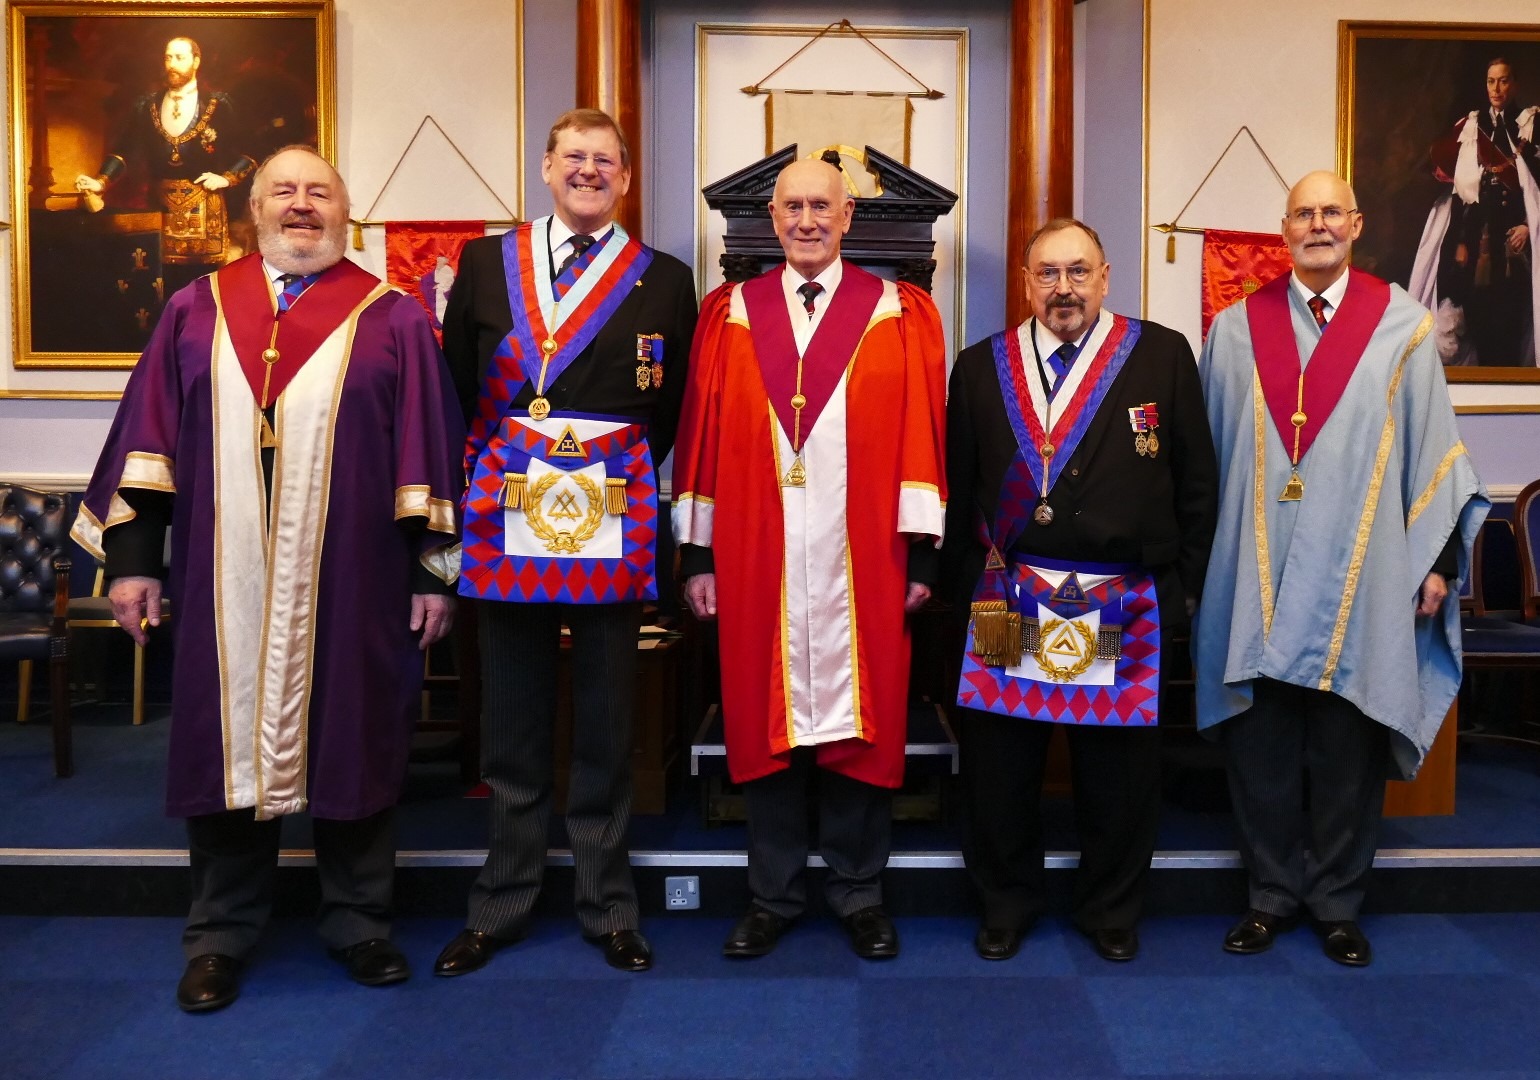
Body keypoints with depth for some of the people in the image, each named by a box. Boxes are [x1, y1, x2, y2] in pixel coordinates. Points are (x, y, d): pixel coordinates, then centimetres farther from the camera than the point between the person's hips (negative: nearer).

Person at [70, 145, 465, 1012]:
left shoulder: (392, 320, 4)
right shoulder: (198, 311, 11)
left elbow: (429, 451, 0)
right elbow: (149, 440, 8)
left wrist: (434, 569, -3)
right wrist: (132, 555, 2)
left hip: (352, 585, -2)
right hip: (226, 585, 2)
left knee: (352, 745, 7)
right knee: (228, 746, 9)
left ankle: (360, 923, 23)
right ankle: (222, 936, 25)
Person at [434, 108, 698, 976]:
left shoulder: (665, 280, 8)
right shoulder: (486, 263, 10)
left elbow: (674, 413, 10)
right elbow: (458, 388, 10)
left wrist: (618, 477, 6)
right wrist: (489, 475, 5)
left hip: (614, 521, 0)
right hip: (509, 516, 1)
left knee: (608, 720, 7)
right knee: (513, 719, 9)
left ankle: (608, 905, 22)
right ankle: (502, 905, 24)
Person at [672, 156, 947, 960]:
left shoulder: (898, 315, 5)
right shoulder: (730, 315, 8)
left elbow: (920, 437, 1)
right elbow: (705, 438, 5)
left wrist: (920, 551, -6)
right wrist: (698, 552, 1)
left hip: (861, 561, -1)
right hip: (758, 561, 1)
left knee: (859, 723, 6)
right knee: (766, 722, 9)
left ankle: (858, 895, 23)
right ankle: (774, 895, 24)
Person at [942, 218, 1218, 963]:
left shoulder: (1163, 356, 3)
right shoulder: (981, 367, 7)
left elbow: (1198, 481, 5)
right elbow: (957, 489, 10)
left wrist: (1183, 586, 3)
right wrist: (965, 586, 7)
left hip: (1126, 608, 0)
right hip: (1007, 605, 1)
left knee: (1119, 769, 10)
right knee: (998, 763, 7)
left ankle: (1111, 910, 32)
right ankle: (1006, 902, 29)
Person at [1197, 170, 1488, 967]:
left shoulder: (1401, 325, 4)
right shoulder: (1236, 329, 8)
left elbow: (1431, 444, 5)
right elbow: (1206, 453, 9)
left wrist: (1436, 556, 2)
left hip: (1360, 578, -1)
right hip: (1256, 579, 1)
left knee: (1348, 747, 6)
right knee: (1261, 745, 6)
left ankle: (1337, 901, 23)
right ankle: (1273, 892, 22)